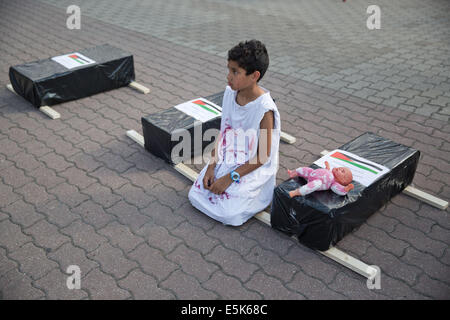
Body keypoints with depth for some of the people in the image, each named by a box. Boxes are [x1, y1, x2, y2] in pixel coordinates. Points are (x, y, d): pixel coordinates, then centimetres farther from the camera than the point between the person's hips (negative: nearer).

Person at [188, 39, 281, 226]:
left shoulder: (265, 109, -25)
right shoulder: (230, 93, -5)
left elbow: (263, 156, -19)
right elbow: (223, 134, 3)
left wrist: (229, 178, -19)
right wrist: (211, 166, -6)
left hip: (254, 168, -6)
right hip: (226, 161, 6)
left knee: (230, 214, -15)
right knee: (195, 195, 0)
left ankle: (261, 191, 11)